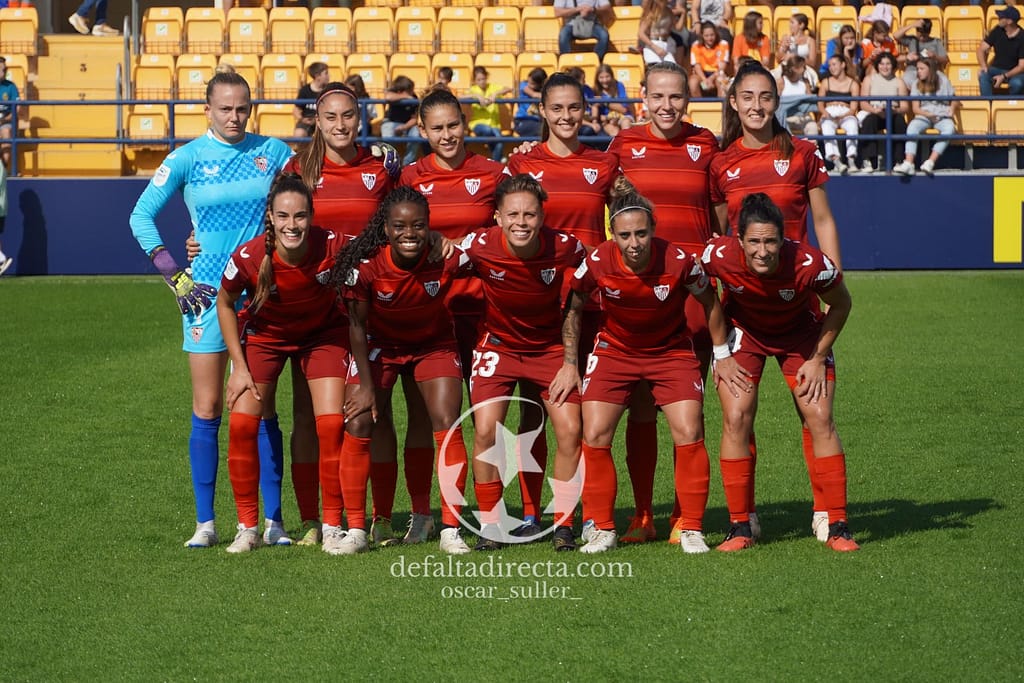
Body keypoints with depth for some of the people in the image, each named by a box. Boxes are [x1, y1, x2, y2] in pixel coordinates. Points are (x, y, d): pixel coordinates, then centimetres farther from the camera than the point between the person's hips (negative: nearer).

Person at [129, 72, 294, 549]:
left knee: (262, 408, 0)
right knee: (207, 409, -1)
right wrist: (173, 274, -5)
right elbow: (141, 215, 2)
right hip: (207, 290, -1)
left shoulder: (272, 151, 5)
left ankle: (272, 521, 4)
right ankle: (205, 522, 4)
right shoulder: (187, 159, 0)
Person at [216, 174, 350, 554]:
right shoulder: (249, 257, -30)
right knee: (242, 423, -11)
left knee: (332, 425, -12)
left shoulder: (334, 248, -32)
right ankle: (247, 528, 4)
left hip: (323, 333, 0)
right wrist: (239, 366, -9)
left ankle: (332, 528, 2)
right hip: (264, 333, 0)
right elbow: (225, 304, -8)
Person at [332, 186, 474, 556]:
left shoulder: (446, 258, -29)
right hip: (379, 344, 0)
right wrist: (365, 385, -13)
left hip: (434, 343, 0)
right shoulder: (365, 265, -28)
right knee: (358, 426, -10)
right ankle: (355, 530, 1)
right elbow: (357, 325, -15)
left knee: (448, 426, -12)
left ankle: (451, 530, -4)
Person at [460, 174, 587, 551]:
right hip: (497, 345, 0)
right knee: (485, 431, -14)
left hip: (551, 347, 0)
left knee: (570, 431, -10)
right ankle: (491, 526, 2)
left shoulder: (566, 249, -23)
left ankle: (563, 524, 7)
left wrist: (573, 360, -5)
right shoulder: (478, 246, -24)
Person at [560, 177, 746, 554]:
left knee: (689, 435, -12)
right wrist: (569, 364, -2)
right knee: (595, 436, -9)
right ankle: (601, 530, 6)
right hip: (613, 350, 1)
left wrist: (722, 355, 1)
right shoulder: (597, 263, -24)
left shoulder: (679, 261, -26)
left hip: (671, 351, -1)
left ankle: (692, 530, 3)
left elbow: (709, 302, -5)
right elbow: (573, 309, -4)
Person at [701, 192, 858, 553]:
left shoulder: (809, 264, -35)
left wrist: (818, 359, -11)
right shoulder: (719, 256, -33)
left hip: (801, 332, -1)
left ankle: (837, 526, -1)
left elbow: (841, 304, -14)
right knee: (736, 418, -13)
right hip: (744, 331, 1)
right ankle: (740, 527, -2)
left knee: (820, 420, -10)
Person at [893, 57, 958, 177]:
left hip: (943, 117, -1)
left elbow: (954, 100, 13)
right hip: (924, 117, 1)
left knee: (949, 129, -35)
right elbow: (915, 108, 4)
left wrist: (952, 108, -9)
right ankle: (908, 164, -44)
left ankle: (930, 162, -42)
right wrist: (928, 114, -15)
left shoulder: (943, 81, 6)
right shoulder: (917, 85, 7)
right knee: (912, 127, -33)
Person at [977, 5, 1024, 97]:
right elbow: (982, 49, 0)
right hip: (997, 69, 3)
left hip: (1014, 72, -3)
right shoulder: (997, 30, -2)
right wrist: (983, 66, -20)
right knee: (983, 76, -30)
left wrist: (1004, 76, -28)